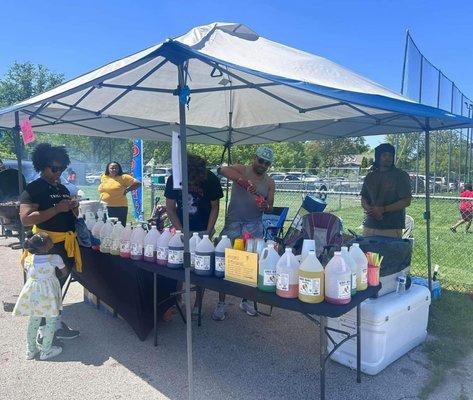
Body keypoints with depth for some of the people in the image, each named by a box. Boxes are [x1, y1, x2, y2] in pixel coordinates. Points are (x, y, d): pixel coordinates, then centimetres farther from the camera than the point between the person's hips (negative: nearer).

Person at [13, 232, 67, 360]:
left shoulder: (28, 259, -2)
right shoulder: (55, 258, -15)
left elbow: (27, 272, 13)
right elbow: (65, 272, 0)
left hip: (32, 293, 5)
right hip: (48, 295, -5)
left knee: (34, 321, 20)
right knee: (51, 322, 11)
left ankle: (31, 350, 32)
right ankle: (46, 351, 19)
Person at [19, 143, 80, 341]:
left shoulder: (63, 188, 14)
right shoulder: (33, 189, -10)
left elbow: (72, 217, 23)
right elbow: (26, 219, -21)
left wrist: (74, 207, 0)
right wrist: (57, 209, -24)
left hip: (67, 243, 8)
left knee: (59, 284, 16)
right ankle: (56, 327, 14)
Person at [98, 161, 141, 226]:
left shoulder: (123, 177, -4)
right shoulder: (104, 177, 12)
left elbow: (138, 183, -5)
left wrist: (127, 190, -4)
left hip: (119, 208, -5)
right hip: (104, 207, 5)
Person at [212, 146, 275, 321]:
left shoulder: (269, 183, 10)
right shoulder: (242, 170, 0)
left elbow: (270, 208, 12)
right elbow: (222, 169, -20)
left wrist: (266, 206, -13)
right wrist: (244, 181, -30)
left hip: (254, 226, 3)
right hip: (233, 223, -3)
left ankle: (246, 300, 23)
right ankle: (221, 303, 8)